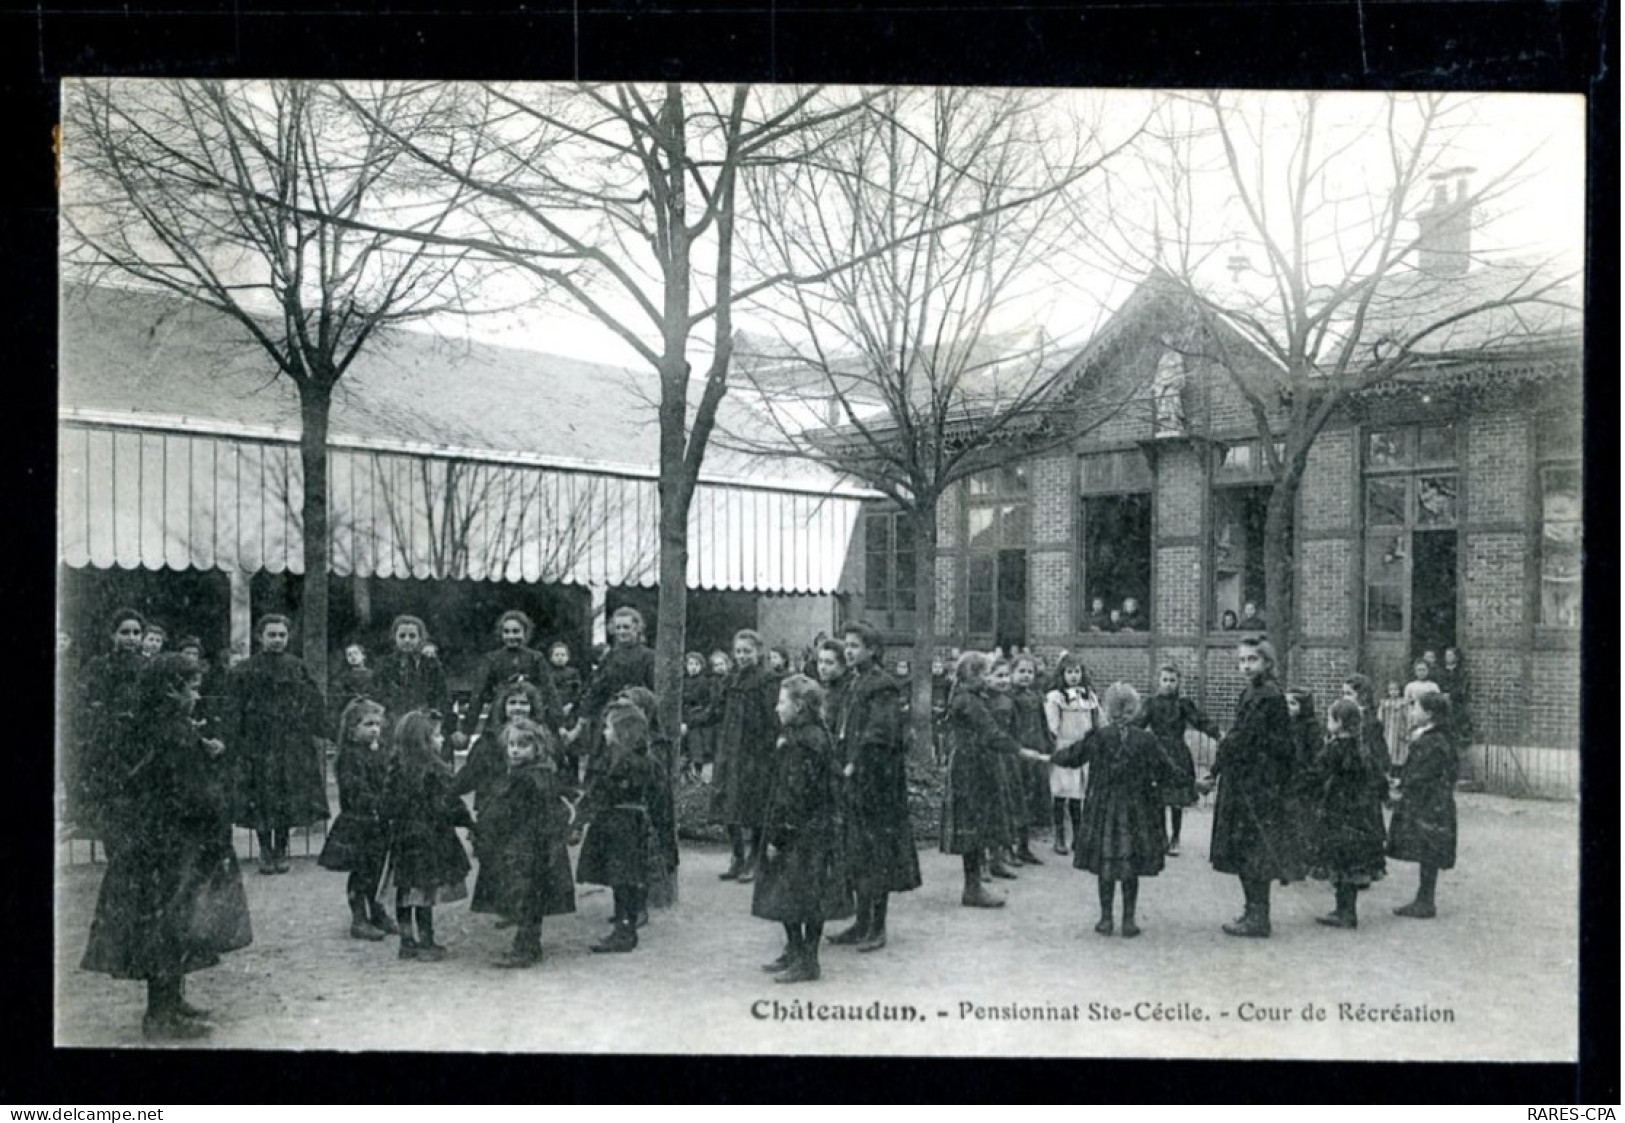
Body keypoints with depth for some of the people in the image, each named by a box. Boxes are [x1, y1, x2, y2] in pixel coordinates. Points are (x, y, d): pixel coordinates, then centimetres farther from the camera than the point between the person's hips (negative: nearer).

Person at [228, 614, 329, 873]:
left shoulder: (298, 667, 8)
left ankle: (281, 850, 11)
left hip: (293, 743, 1)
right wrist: (235, 742, -6)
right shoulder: (246, 671, 4)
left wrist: (318, 734, -2)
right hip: (258, 743, -1)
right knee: (261, 798, 0)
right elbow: (235, 710, 1)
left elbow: (314, 704, 6)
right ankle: (265, 851, 10)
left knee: (288, 796, 1)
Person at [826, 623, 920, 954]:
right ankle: (863, 922, 22)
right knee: (857, 852, 13)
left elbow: (880, 734, -19)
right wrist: (841, 763, 6)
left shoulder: (882, 686, -12)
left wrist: (856, 765, -20)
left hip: (876, 778, -9)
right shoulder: (850, 683, 14)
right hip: (852, 777, 9)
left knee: (878, 851, -1)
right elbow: (838, 726, 17)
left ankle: (878, 928, 6)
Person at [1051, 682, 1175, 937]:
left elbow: (1072, 757, 1)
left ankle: (1105, 919, 15)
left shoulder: (1098, 737, -8)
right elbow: (1167, 771, -3)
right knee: (1131, 868, 8)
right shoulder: (1145, 740, -8)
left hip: (1103, 809, 0)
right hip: (1136, 810, 0)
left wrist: (1050, 757, 20)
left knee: (1105, 866, 10)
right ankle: (1129, 921, 12)